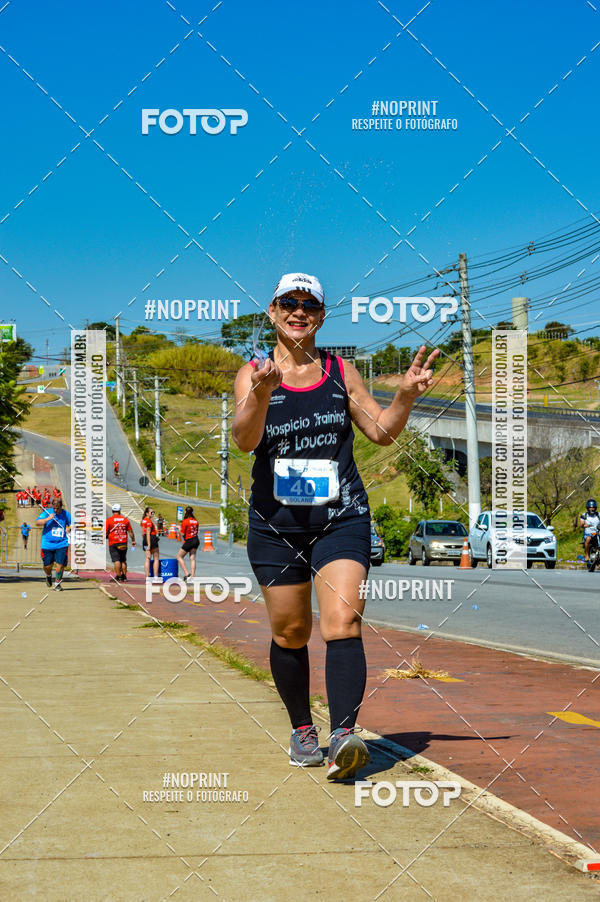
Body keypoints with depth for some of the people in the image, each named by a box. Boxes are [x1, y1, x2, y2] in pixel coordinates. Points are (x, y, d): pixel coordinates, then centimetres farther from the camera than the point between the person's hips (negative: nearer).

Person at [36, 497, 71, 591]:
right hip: (48, 543, -1)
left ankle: (58, 583, 12)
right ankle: (48, 576, 39)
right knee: (47, 566, 4)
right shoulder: (47, 512, -4)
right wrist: (48, 519, -25)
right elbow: (38, 522, -12)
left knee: (60, 564, -8)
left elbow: (72, 524, 16)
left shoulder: (66, 514, 3)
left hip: (61, 544, 1)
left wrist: (69, 528, -6)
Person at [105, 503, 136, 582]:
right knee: (123, 560, 14)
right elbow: (130, 531, 8)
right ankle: (124, 576, 14)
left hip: (113, 544, -3)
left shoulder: (109, 520, -5)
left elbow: (106, 532, -5)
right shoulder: (125, 519, 4)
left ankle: (118, 576, -9)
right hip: (123, 543, 3)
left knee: (116, 560, -5)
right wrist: (133, 540, 18)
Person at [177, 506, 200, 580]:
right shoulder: (195, 521, 4)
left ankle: (187, 574, -4)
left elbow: (182, 533, -14)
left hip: (189, 541, -6)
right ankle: (192, 576, 2)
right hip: (196, 540, 6)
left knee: (179, 557, 8)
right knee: (192, 558, 8)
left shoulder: (185, 521, -15)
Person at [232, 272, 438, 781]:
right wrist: (261, 394, -32)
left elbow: (381, 431, 12)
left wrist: (406, 396, -6)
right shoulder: (253, 374, 2)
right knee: (290, 631, 6)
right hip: (275, 522, 0)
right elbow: (245, 440, -14)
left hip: (341, 517, 0)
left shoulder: (341, 372, 9)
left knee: (343, 620, -17)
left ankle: (343, 736, -26)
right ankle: (302, 729, 26)